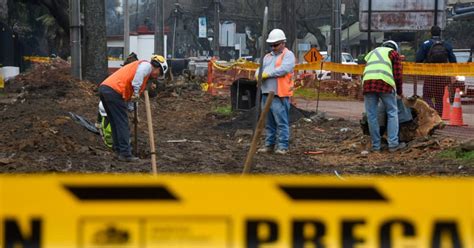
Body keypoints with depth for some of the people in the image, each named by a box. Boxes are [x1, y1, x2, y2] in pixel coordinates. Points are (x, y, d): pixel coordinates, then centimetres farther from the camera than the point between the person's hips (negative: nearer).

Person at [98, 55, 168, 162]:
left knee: (116, 124, 16)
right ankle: (125, 154, -6)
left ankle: (119, 151, 20)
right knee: (122, 124, -5)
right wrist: (136, 92, -17)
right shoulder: (147, 65, 7)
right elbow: (139, 73, -19)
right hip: (114, 91, -9)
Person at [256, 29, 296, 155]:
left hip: (280, 95, -7)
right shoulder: (268, 56, 23)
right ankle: (269, 144, 18)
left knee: (282, 122, -8)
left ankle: (283, 146, -6)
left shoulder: (288, 55, -1)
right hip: (266, 93, 8)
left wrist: (267, 74, -15)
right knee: (269, 122, 12)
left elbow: (283, 69, -16)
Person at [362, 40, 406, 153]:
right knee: (392, 113, 7)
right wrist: (399, 91, 27)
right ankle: (393, 144, 2)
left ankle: (375, 145, 9)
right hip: (385, 83, -3)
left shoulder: (371, 53, 35)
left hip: (367, 82, 3)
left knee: (372, 115, 7)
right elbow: (398, 75, 13)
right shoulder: (393, 53, 22)